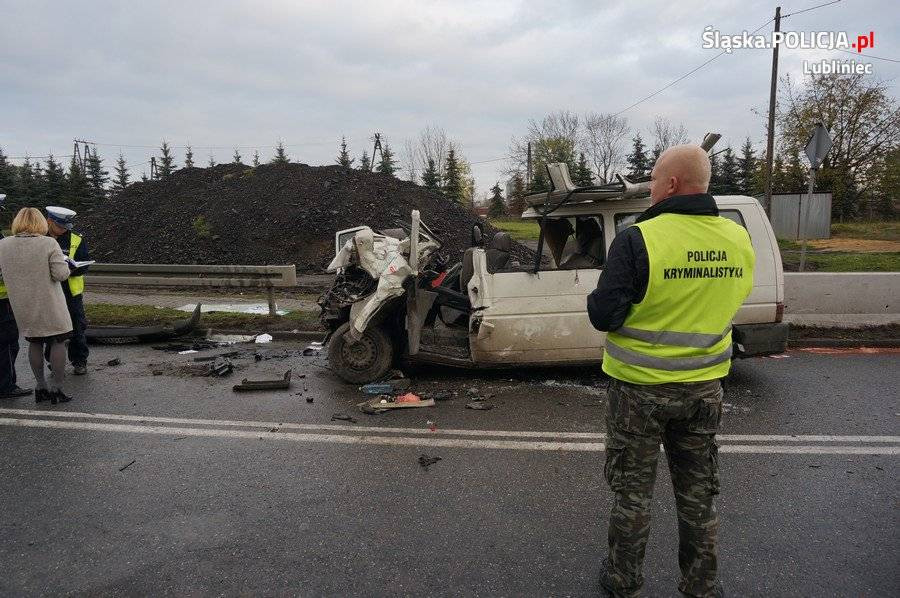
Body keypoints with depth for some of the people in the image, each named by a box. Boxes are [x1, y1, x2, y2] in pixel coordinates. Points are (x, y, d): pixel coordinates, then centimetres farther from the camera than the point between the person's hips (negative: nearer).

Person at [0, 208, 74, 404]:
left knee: (34, 343, 17)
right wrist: (63, 262, 2)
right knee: (57, 342, 7)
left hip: (22, 306, 4)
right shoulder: (49, 244, -14)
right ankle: (57, 389, 7)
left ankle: (41, 387, 23)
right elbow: (61, 274, -17)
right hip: (49, 305, -4)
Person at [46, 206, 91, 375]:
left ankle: (79, 362, 20)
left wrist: (72, 267, -25)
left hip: (72, 293, 0)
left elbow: (84, 265, -4)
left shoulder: (76, 240, 0)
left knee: (77, 330, 7)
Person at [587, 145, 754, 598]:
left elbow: (603, 316, -18)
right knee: (698, 493, 20)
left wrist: (596, 299, 2)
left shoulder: (637, 240, -22)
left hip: (641, 389, -5)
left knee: (633, 491, 13)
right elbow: (727, 303, 11)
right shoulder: (738, 240, -3)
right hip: (704, 388, 5)